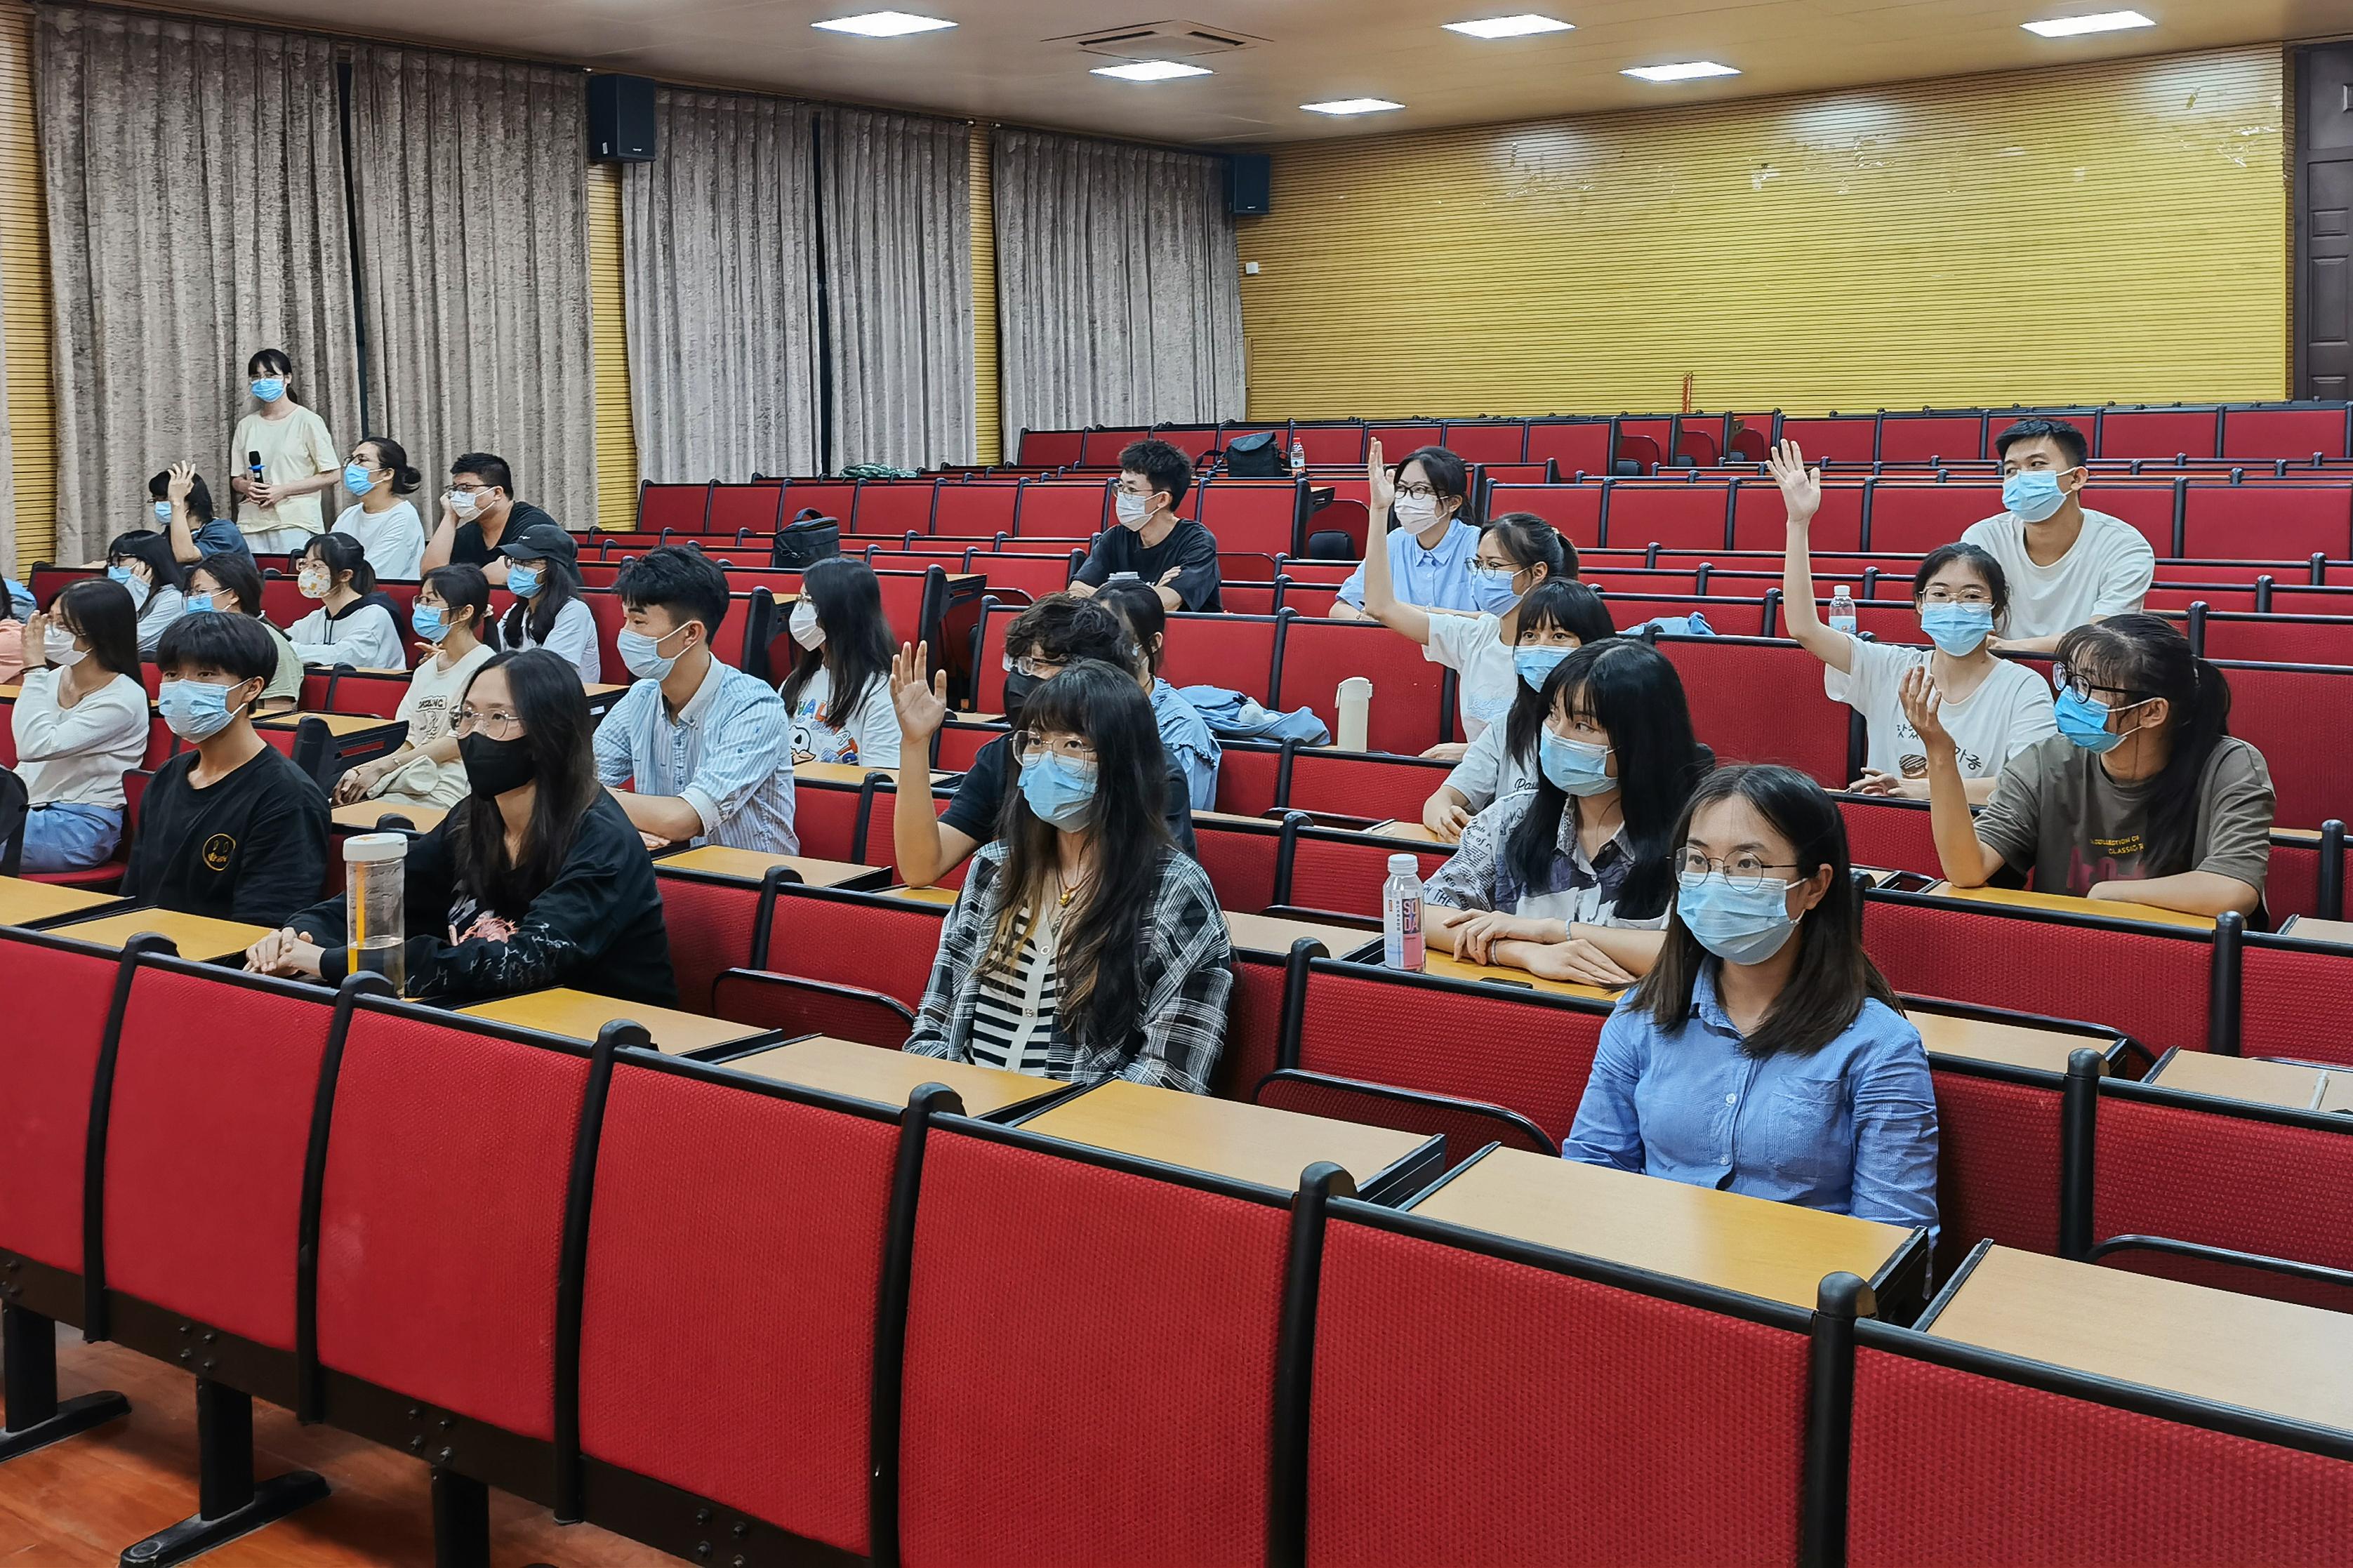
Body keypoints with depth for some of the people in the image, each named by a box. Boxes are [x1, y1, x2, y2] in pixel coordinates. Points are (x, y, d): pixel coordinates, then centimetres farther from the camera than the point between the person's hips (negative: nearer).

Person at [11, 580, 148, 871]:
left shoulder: (123, 698, -13)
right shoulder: (54, 679, 10)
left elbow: (36, 747, -23)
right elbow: (30, 761, 19)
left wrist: (35, 666, -19)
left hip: (85, 827, -7)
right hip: (34, 811, 7)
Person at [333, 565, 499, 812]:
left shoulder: (484, 666, -5)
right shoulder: (426, 669, 21)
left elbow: (457, 743, -11)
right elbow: (407, 742, 17)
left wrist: (382, 766, -12)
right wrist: (359, 770, -1)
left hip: (442, 795, -7)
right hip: (403, 784, 7)